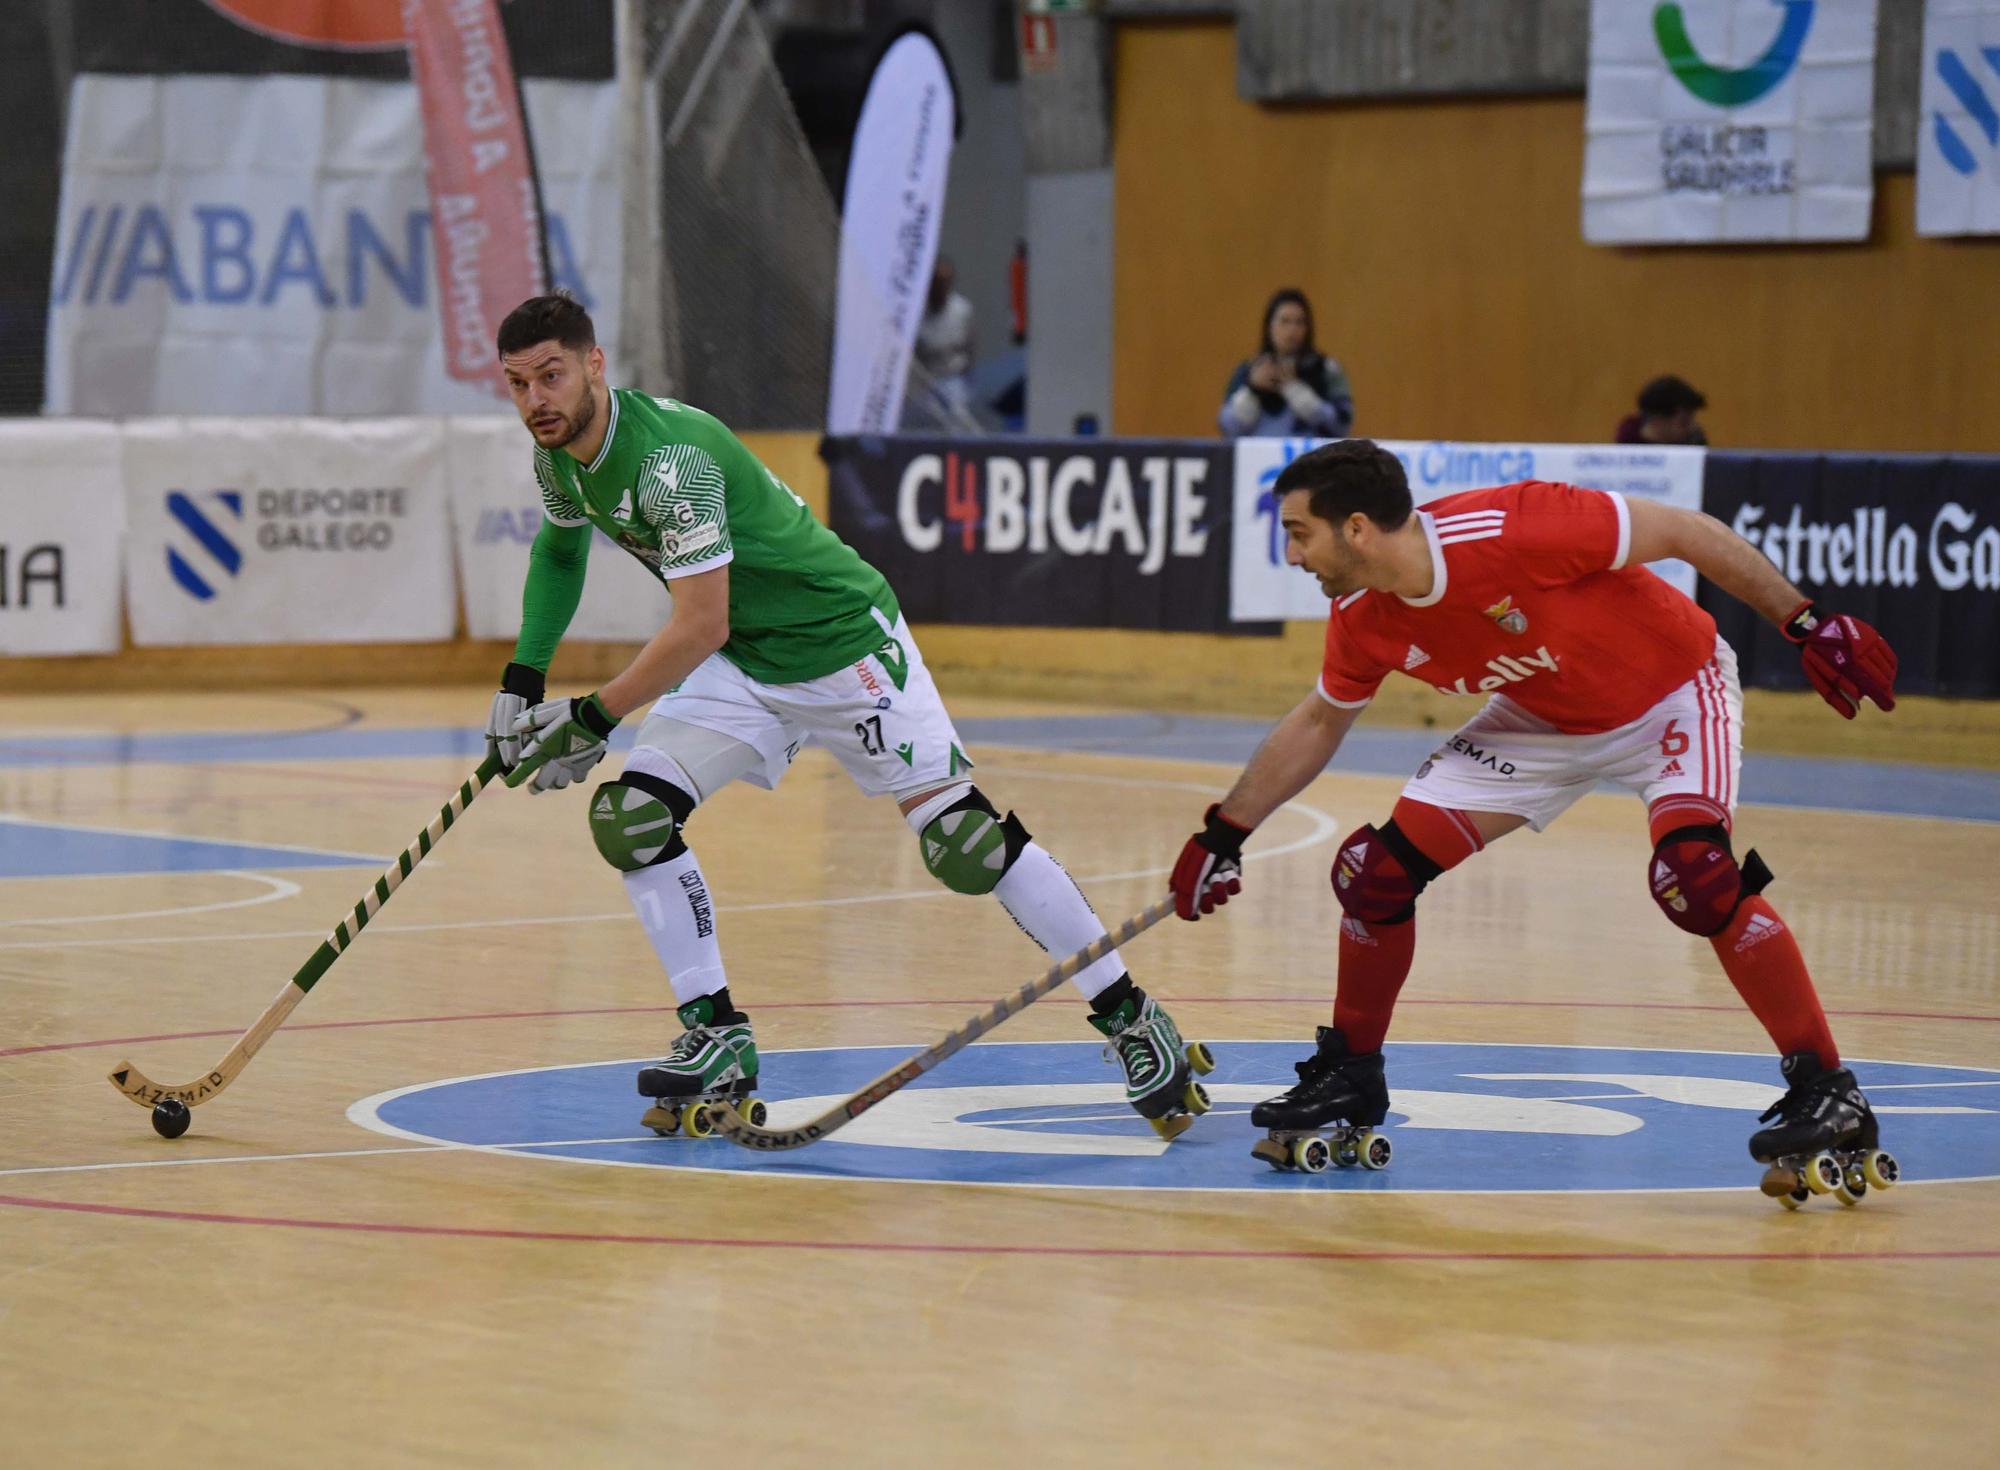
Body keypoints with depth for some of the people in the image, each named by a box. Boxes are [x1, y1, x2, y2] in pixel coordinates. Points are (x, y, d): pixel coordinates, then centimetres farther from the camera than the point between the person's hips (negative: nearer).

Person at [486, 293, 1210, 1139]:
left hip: (843, 646, -8)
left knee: (963, 840, -13)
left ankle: (1129, 1018, -2)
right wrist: (523, 681, 11)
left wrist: (592, 721, -23)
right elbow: (560, 548, 20)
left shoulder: (668, 453, -29)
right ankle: (717, 1040, 0)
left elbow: (699, 628, -29)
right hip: (740, 667, 8)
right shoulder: (559, 455, -2)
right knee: (628, 815, -9)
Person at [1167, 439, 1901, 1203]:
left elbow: (1686, 531, -26)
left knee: (1695, 878, -31)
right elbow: (1319, 722, 9)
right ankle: (1349, 1078, 18)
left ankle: (1829, 1097, -21)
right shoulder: (1363, 621, -12)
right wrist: (1224, 833, 11)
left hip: (1669, 696, -6)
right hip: (1543, 723, 6)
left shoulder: (1508, 530, -35)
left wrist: (1807, 624, -24)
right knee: (1376, 870, -4)